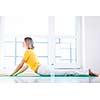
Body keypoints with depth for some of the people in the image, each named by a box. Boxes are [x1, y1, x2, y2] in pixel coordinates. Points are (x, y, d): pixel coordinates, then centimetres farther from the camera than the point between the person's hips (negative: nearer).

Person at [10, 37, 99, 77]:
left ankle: (88, 72, -23)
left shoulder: (27, 51, 1)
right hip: (43, 68, 8)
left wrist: (12, 74, 7)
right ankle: (87, 71, -1)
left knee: (64, 73, -17)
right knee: (64, 72, 3)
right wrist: (17, 74, 32)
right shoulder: (31, 51, 29)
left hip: (41, 70, -8)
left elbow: (20, 65, -2)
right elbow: (26, 66, 34)